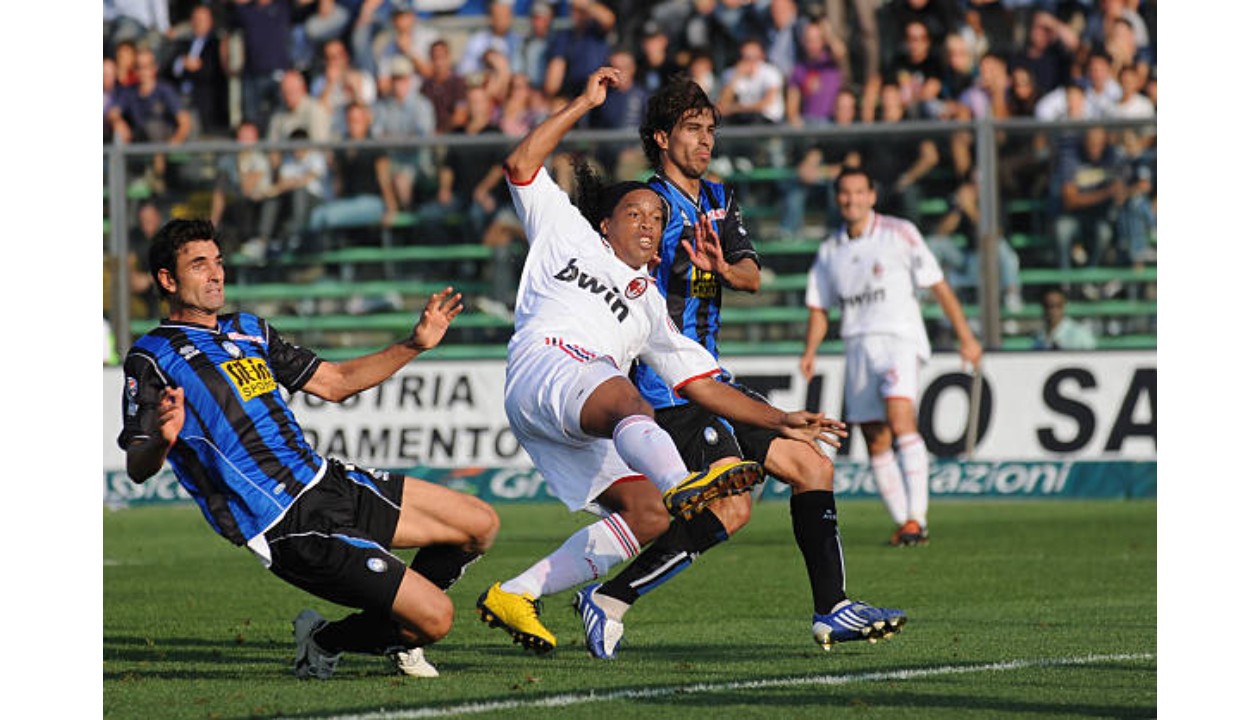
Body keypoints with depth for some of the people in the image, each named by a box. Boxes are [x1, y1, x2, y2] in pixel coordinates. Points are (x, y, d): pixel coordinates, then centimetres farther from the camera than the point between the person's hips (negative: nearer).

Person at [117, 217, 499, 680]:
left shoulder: (250, 331, 18)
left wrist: (415, 344, 14)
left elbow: (335, 382, 24)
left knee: (480, 524, 13)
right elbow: (137, 469, -16)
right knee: (435, 618, -17)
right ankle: (324, 643, 9)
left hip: (327, 481, 9)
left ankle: (391, 633, 27)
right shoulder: (151, 359, -6)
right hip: (290, 528, -9)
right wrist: (162, 440, -39)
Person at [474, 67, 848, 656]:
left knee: (647, 515, -15)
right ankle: (681, 484, -72)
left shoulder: (649, 306, 34)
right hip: (543, 367, -6)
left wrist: (780, 420, 19)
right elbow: (522, 164, 16)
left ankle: (515, 595, -8)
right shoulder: (567, 233, 26)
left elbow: (702, 384, 29)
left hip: (588, 430, 6)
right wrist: (584, 104, 15)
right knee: (624, 397, -38)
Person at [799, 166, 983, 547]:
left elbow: (938, 285, 1)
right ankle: (904, 523, 13)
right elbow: (819, 307, 18)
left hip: (900, 339, -5)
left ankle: (917, 518, -29)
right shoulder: (830, 250, 13)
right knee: (875, 442, 3)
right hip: (858, 345, 5)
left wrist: (965, 336, -3)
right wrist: (810, 351, 1)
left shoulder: (899, 233, 0)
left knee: (899, 418, -25)